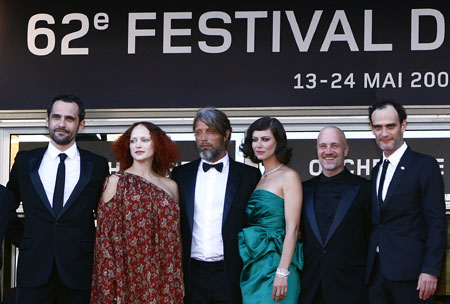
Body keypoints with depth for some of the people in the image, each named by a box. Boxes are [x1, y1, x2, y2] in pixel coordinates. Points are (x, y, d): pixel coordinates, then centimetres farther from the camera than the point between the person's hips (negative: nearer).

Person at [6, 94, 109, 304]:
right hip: (34, 269, 1)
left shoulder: (97, 165, 5)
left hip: (78, 271, -1)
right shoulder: (25, 161, 8)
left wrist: (96, 246, 5)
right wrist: (22, 239, 10)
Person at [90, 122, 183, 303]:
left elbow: (175, 237, 14)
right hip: (128, 275, -3)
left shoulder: (170, 186, 10)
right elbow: (105, 234, -2)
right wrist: (109, 285, -8)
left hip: (163, 278, 3)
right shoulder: (116, 182, 2)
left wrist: (179, 281, 8)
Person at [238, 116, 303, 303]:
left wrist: (282, 273, -20)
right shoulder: (257, 179, 15)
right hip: (252, 265, 6)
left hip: (274, 263, -6)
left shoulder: (289, 177, -4)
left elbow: (292, 228, -11)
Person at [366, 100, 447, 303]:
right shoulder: (377, 171, 18)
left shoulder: (425, 165, -3)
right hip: (377, 272, 6)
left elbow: (437, 223, -9)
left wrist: (430, 270, -17)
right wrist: (370, 269, 9)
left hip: (409, 273, -6)